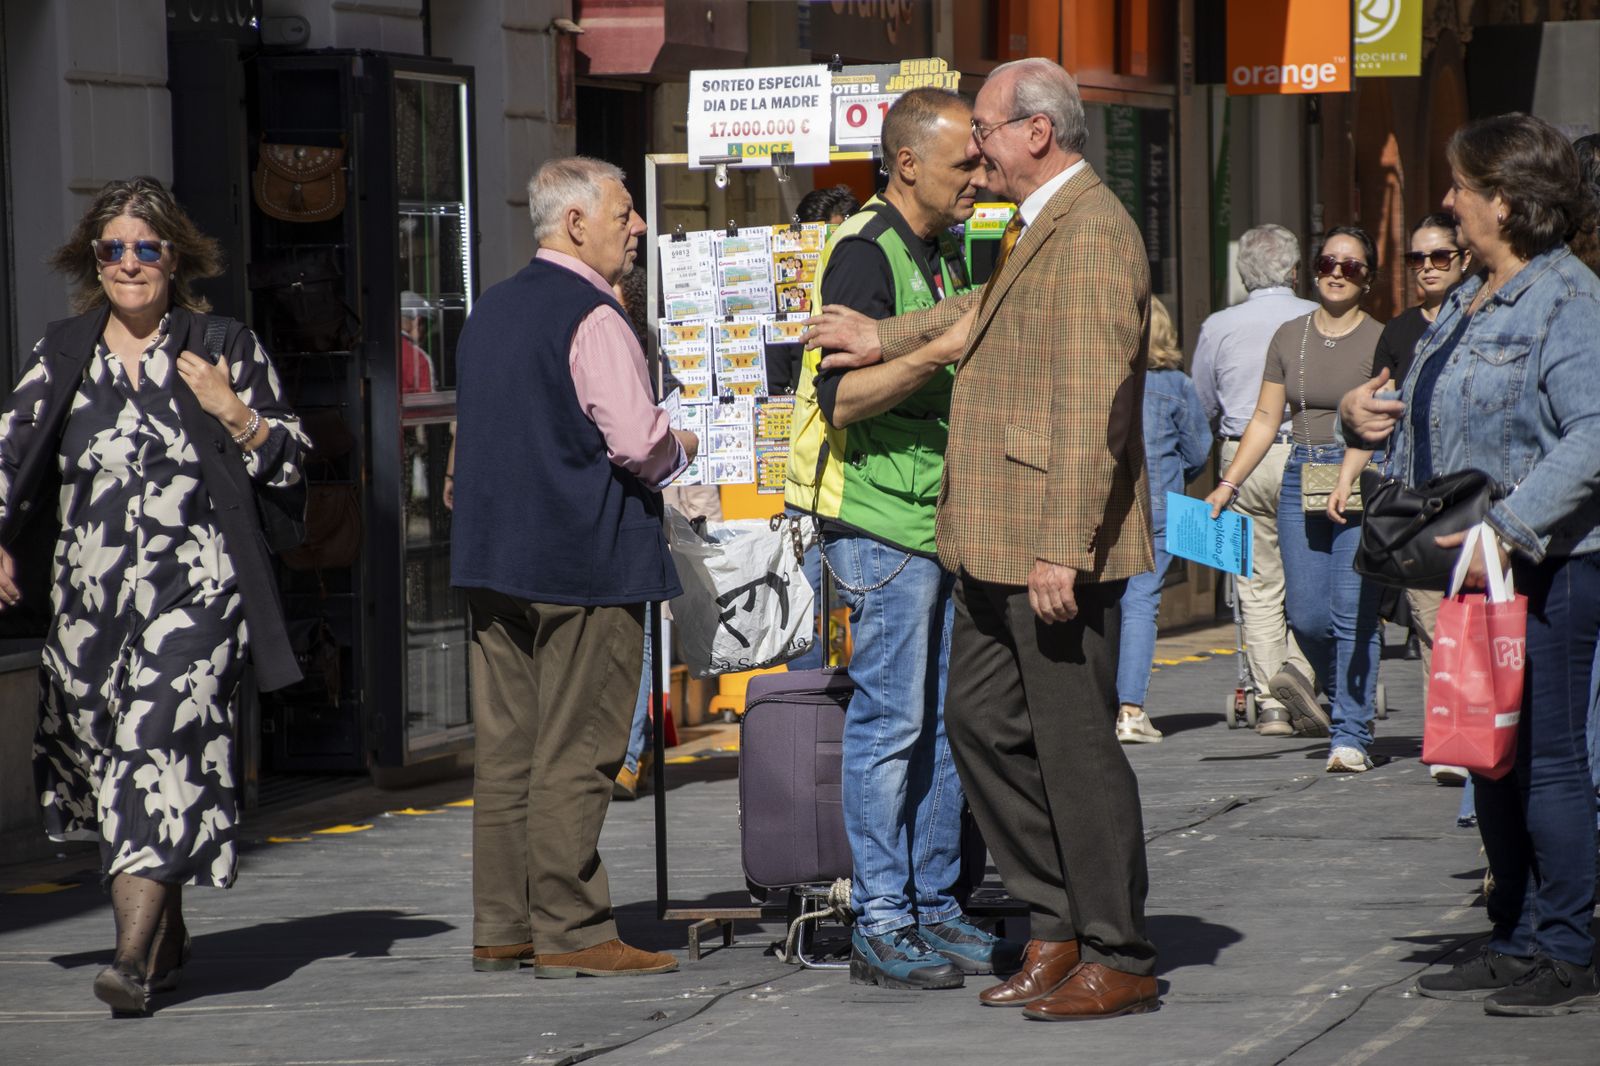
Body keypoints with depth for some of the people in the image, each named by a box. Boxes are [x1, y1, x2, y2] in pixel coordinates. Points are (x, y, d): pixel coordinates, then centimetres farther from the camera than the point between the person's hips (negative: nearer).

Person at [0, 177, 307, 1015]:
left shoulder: (226, 349, 4)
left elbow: (291, 467, 6)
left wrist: (234, 413, -10)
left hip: (193, 591, -4)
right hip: (87, 593, 4)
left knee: (162, 743, -17)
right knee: (103, 754, 7)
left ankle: (134, 954, -22)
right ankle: (167, 938, 23)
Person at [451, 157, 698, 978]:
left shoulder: (489, 311, 14)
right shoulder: (591, 318, -13)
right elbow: (639, 441, -19)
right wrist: (679, 452, 1)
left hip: (492, 551, 8)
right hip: (584, 560, -8)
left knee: (505, 749, 10)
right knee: (574, 756, -5)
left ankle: (500, 927, 13)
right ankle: (569, 932, -4)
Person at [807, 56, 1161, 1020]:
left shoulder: (1093, 233, -17)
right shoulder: (1036, 228, 16)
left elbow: (1091, 409, -22)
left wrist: (1062, 550, -25)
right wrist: (886, 338, 45)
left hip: (1059, 549, -10)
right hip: (998, 543, 10)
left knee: (1076, 743, -4)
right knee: (983, 720, 14)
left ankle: (1121, 962, 4)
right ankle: (1059, 929, 22)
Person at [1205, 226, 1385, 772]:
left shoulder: (1380, 342, 0)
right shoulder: (1290, 337, 13)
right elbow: (1265, 419, 16)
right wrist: (1227, 484, 12)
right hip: (1301, 478, 4)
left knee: (1352, 611, -10)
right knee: (1306, 614, 0)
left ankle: (1351, 735, -4)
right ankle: (1346, 697, 28)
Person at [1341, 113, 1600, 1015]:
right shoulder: (1469, 303, 17)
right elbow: (1433, 422, 28)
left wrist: (1507, 529, -28)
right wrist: (1366, 414, 7)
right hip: (1475, 567, 9)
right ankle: (1518, 943, 21)